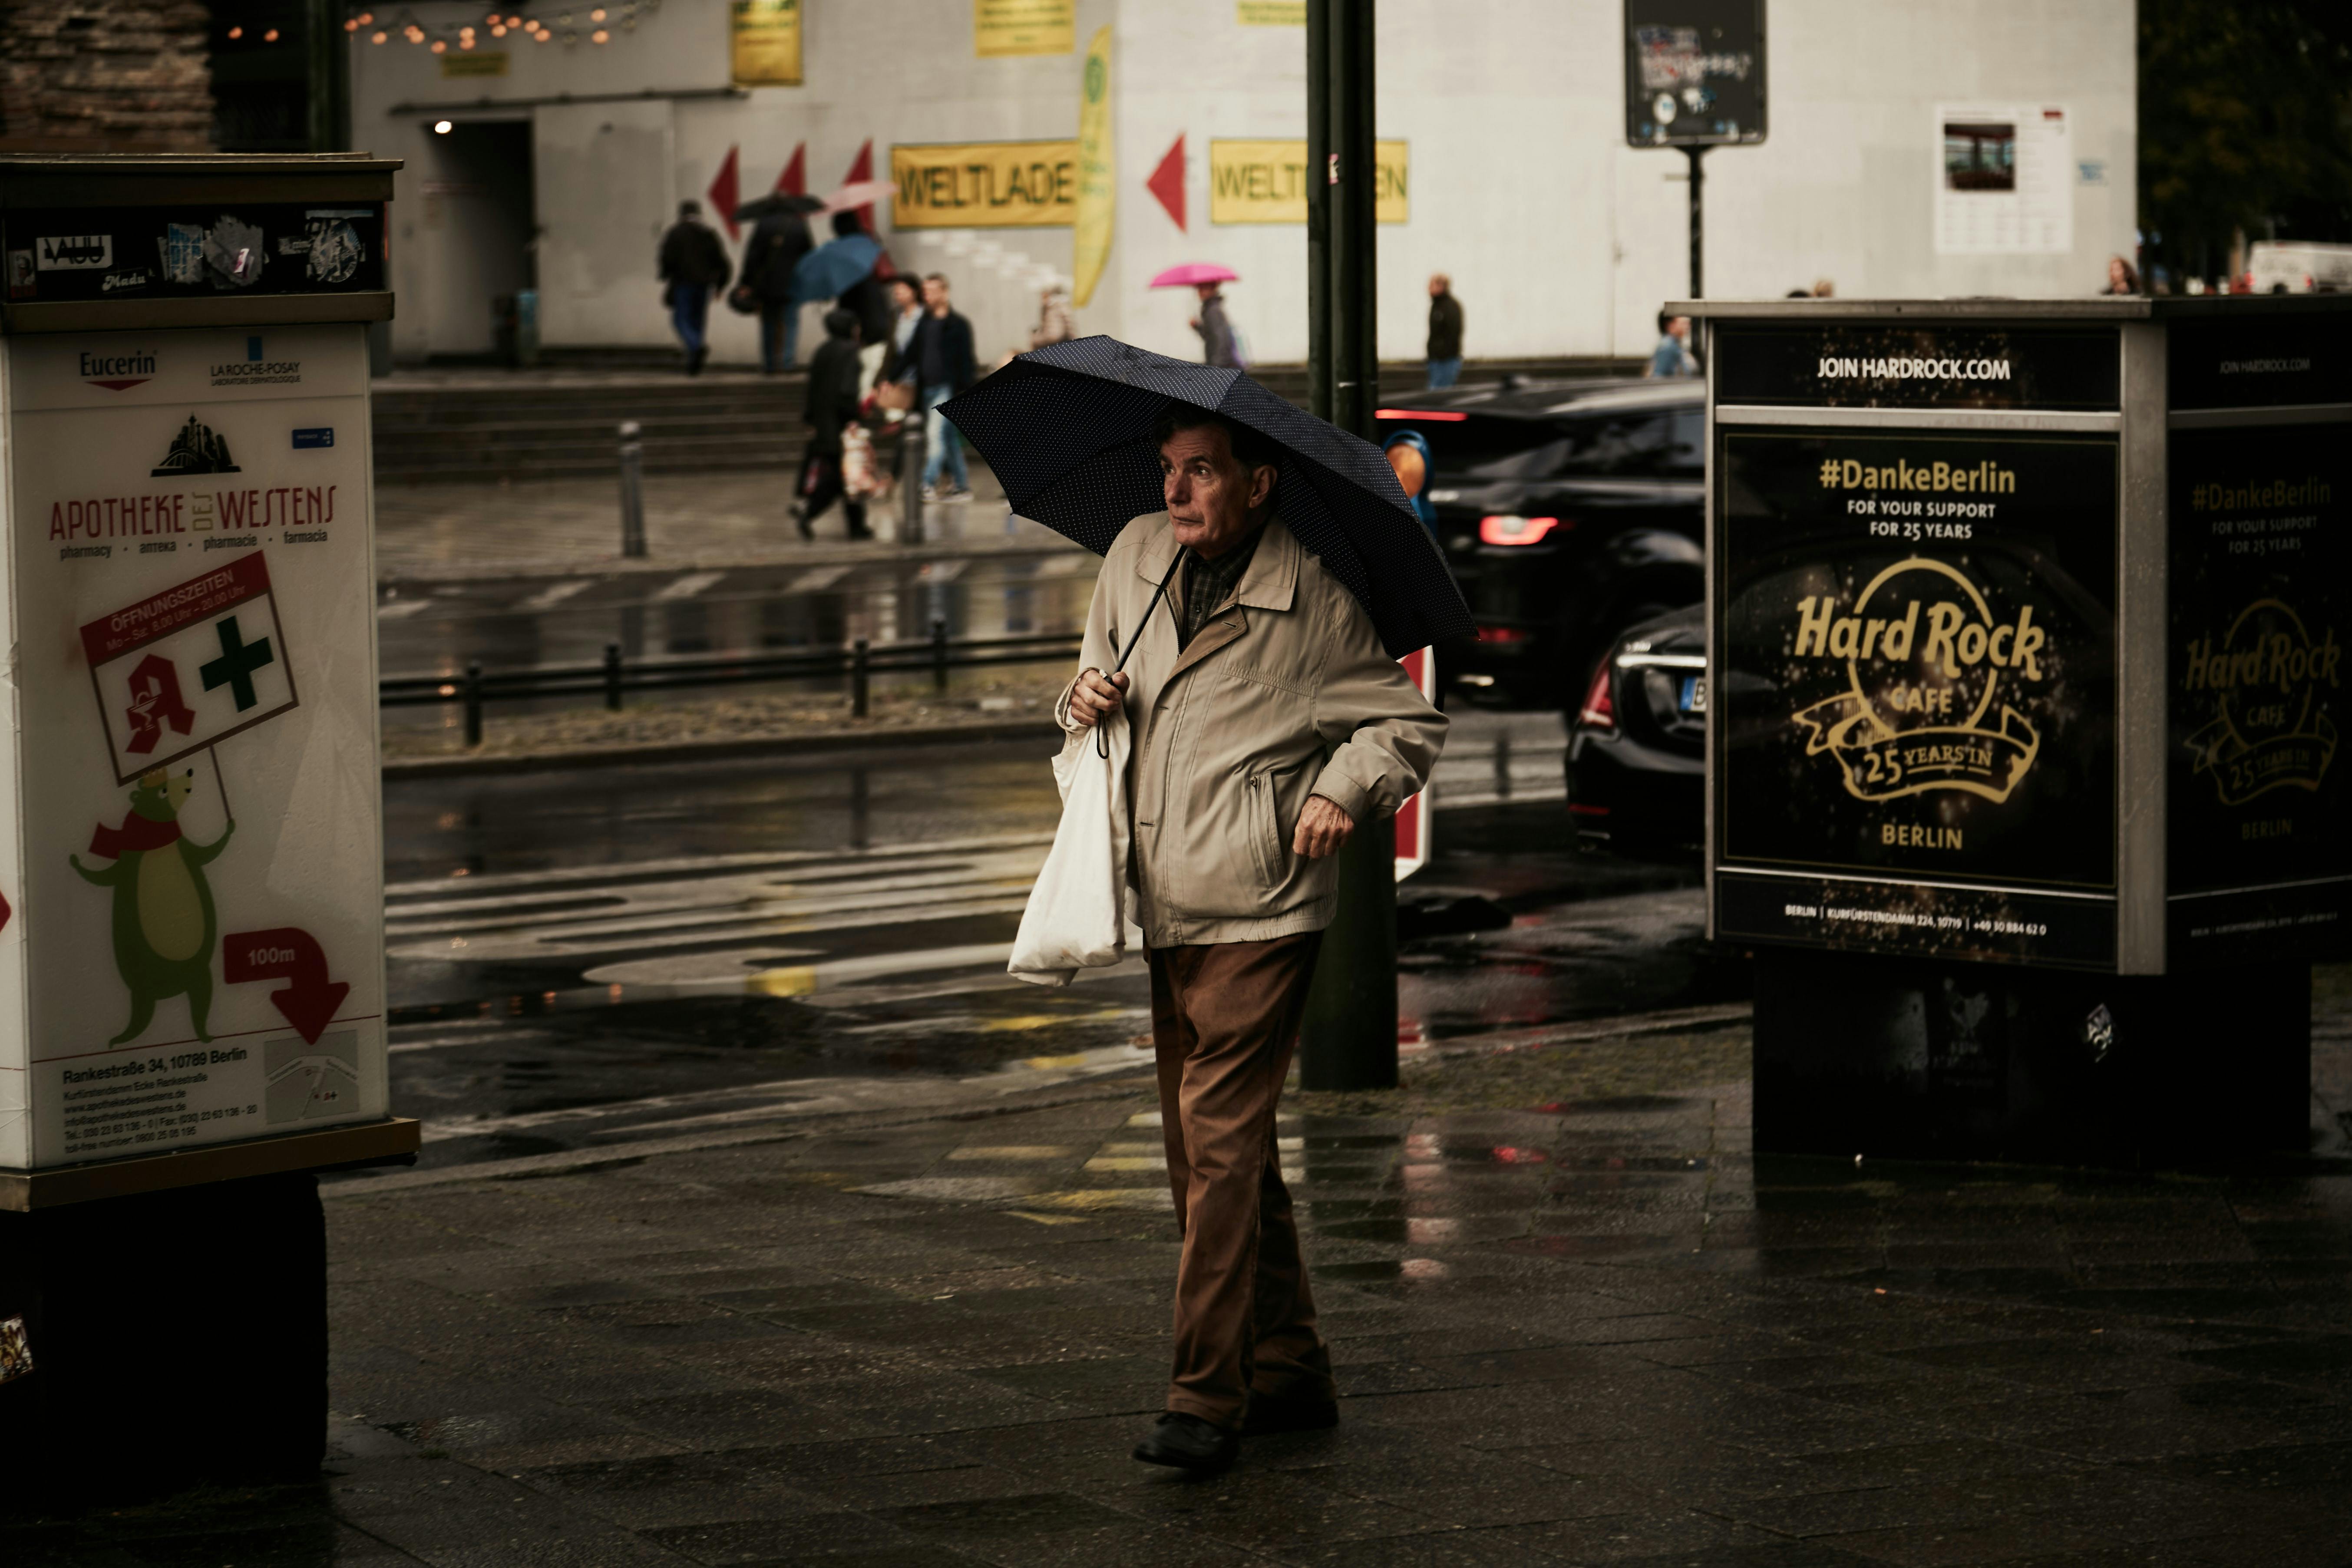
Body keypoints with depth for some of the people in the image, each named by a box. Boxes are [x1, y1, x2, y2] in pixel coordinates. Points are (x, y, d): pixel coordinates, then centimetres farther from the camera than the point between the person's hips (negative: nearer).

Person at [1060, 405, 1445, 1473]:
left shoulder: (1313, 602, -6)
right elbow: (1096, 685, 23)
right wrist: (1085, 701, 1)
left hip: (1260, 913, -7)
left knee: (1218, 1135, -13)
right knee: (1210, 1147, 12)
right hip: (1164, 906, 7)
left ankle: (1207, 1400, -12)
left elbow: (1410, 722, 3)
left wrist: (1345, 790, -13)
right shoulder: (1135, 559, 9)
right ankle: (1289, 1373, 23)